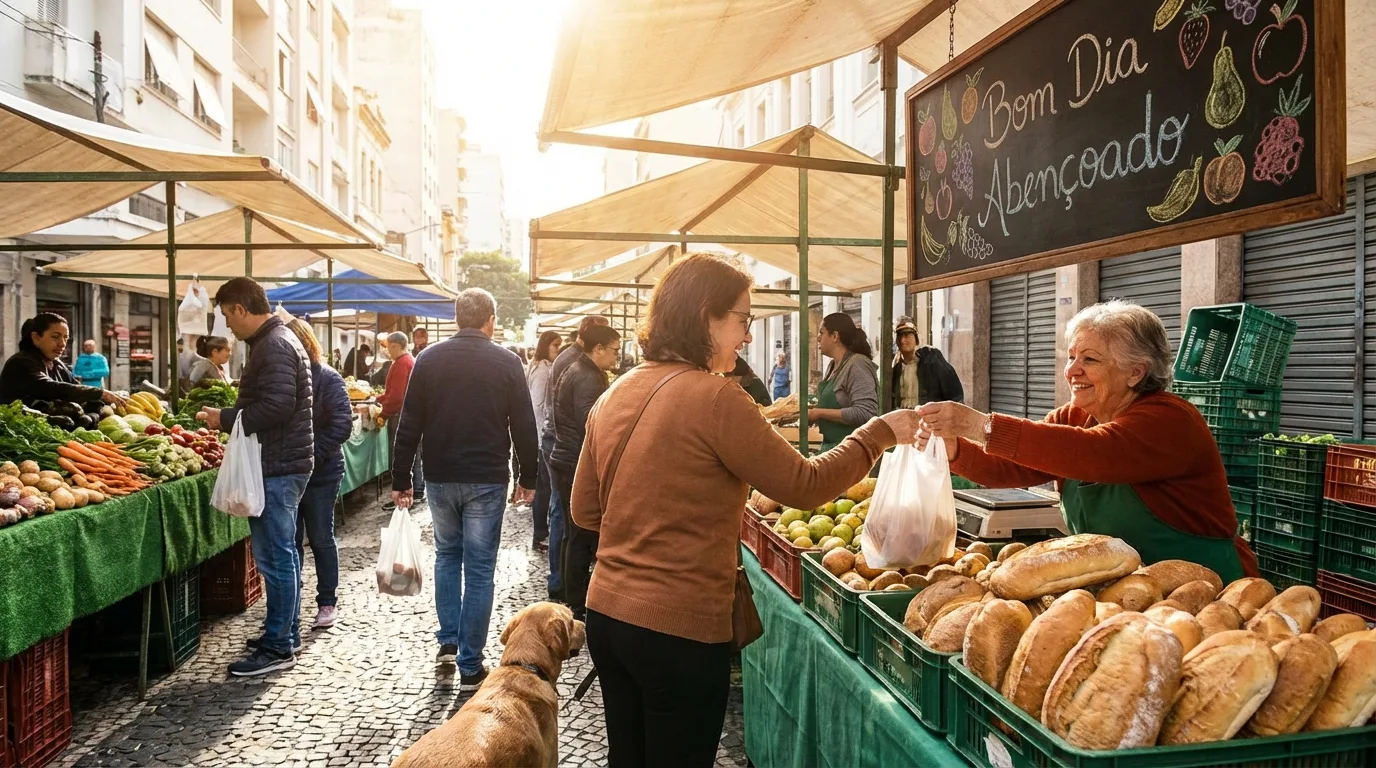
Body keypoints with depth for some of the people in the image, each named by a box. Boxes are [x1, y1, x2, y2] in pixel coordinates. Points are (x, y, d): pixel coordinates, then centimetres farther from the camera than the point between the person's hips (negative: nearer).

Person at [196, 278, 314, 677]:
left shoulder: (273, 346, -16)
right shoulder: (280, 339, 18)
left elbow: (276, 406, -26)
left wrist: (226, 418, -14)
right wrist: (229, 415, 15)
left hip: (277, 466, -11)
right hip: (286, 462, 11)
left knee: (275, 556, -5)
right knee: (282, 553, 17)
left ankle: (278, 647, 3)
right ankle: (287, 633, 28)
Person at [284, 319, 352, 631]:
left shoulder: (328, 378, -8)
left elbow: (342, 424, -14)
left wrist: (313, 456, -19)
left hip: (320, 472, -4)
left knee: (321, 538, 5)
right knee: (290, 539, 11)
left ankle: (327, 602, 16)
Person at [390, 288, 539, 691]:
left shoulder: (429, 359, -1)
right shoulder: (506, 363, -6)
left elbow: (409, 426, 0)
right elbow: (524, 428, -4)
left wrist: (401, 480, 6)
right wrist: (528, 477, 7)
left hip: (439, 478, 2)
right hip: (486, 481, -2)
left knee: (446, 555, 23)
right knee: (479, 569, 4)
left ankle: (448, 641, 24)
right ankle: (470, 666, 8)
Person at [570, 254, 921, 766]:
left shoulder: (614, 396, 4)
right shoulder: (715, 398, -18)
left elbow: (584, 510, 10)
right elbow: (803, 487, -12)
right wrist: (881, 433, -1)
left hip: (605, 614, 7)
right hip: (679, 629, -7)